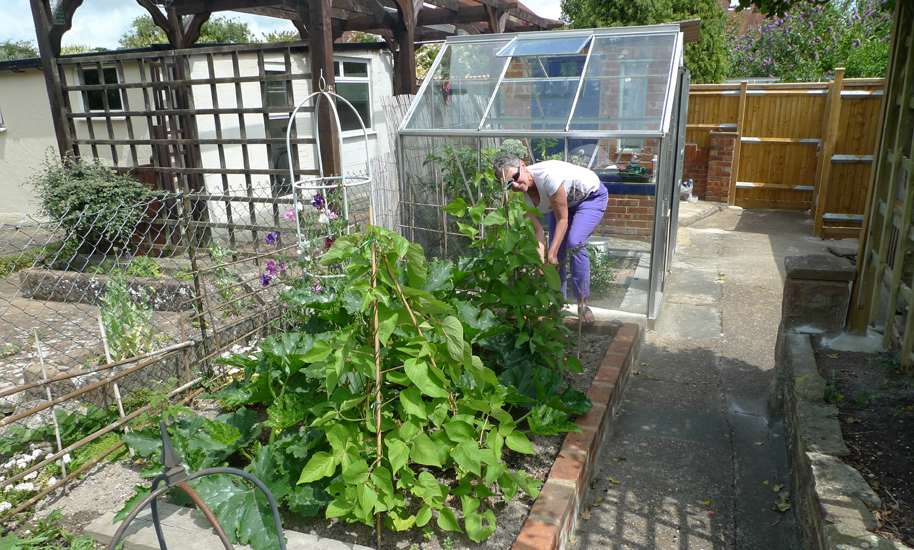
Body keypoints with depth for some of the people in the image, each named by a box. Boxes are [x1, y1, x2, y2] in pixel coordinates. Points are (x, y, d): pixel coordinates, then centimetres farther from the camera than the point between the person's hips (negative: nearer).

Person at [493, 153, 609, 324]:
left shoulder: (548, 175, -40)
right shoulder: (523, 198, -21)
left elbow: (562, 219, -31)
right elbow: (539, 230, -18)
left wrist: (552, 253, -31)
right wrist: (541, 260, -32)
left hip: (592, 196, -6)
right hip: (562, 204, 6)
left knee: (575, 243, -23)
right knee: (556, 251, -5)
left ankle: (582, 303, -10)